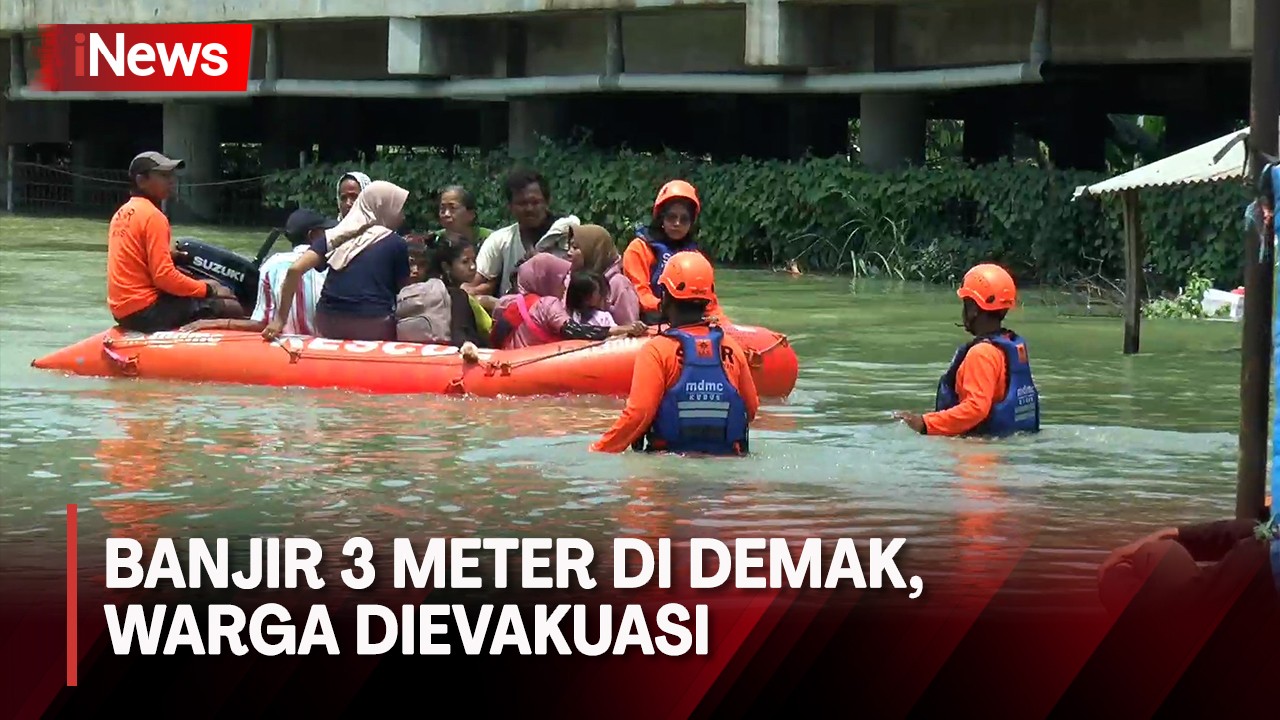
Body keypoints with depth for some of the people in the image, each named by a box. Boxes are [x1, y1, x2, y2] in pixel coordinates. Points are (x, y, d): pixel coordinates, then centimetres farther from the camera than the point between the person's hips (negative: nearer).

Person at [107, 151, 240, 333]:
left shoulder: (122, 213, 13)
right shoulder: (152, 216, -14)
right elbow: (164, 276, -20)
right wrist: (208, 289, -10)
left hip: (123, 308, 10)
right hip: (146, 310, -10)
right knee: (232, 308, -9)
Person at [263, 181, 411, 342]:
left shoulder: (335, 235, 15)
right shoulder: (396, 244, 7)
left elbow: (295, 270, 3)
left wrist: (280, 319, 4)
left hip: (329, 323, 4)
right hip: (373, 325, -4)